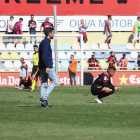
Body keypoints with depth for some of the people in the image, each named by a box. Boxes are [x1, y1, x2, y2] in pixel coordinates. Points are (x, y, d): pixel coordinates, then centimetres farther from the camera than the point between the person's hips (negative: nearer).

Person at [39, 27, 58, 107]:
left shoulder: (43, 42, 19)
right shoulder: (46, 42, -11)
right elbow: (44, 55, -21)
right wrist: (47, 66, -25)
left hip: (42, 67, 10)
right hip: (47, 66, -10)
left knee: (44, 84, 6)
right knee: (55, 82, -5)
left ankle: (44, 101, 5)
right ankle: (44, 98, -12)